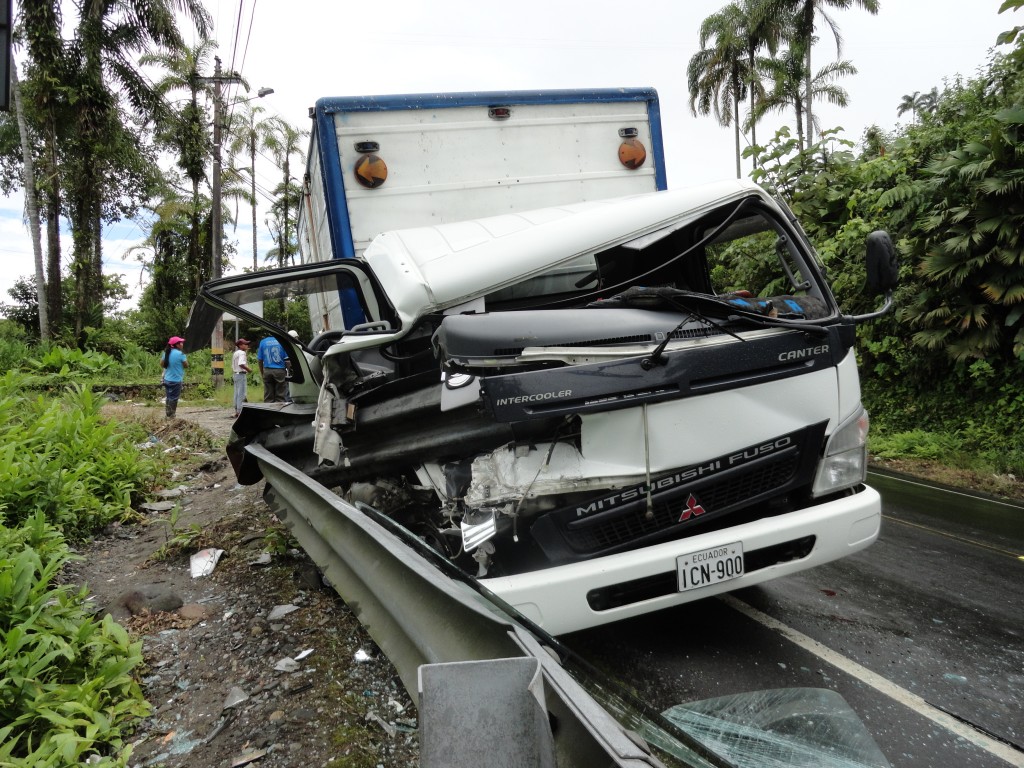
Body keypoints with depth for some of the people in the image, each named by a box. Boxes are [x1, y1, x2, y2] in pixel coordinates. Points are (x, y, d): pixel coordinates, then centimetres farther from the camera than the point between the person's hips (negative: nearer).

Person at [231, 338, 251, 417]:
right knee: (242, 394, -8)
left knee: (237, 394, 13)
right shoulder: (242, 353, -13)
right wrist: (249, 369, -16)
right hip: (241, 374, -10)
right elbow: (241, 364, -27)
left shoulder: (235, 353, 17)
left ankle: (236, 411, 17)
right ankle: (240, 411, -9)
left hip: (235, 374, 10)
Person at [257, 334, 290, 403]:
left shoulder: (263, 342, 3)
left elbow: (259, 360, 6)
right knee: (280, 397, 2)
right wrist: (287, 371, 4)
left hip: (267, 371, 3)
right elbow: (287, 359, -7)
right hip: (280, 371, -3)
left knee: (268, 397, 7)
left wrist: (262, 373, 15)